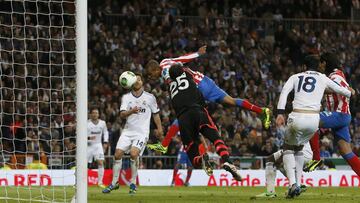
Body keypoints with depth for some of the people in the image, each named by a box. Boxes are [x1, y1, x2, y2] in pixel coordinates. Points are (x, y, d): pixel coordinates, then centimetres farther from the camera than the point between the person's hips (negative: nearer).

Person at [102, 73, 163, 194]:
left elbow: (155, 114, 15)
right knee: (118, 154, -5)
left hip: (142, 132, -3)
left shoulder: (150, 97, 2)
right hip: (128, 131, 3)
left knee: (134, 153, -22)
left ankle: (133, 183, -8)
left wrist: (159, 128, 13)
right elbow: (122, 115, -9)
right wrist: (131, 111, -28)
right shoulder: (126, 97, 4)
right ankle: (114, 183, 9)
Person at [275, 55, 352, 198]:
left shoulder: (296, 77, 15)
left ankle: (293, 183, -7)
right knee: (298, 148, 26)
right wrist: (350, 93, 53)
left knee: (288, 148, 15)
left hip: (297, 117, -2)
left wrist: (280, 113, -10)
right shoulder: (323, 79, 17)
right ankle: (297, 183, 17)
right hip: (314, 119, 2)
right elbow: (341, 90, 30)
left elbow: (284, 91, -2)